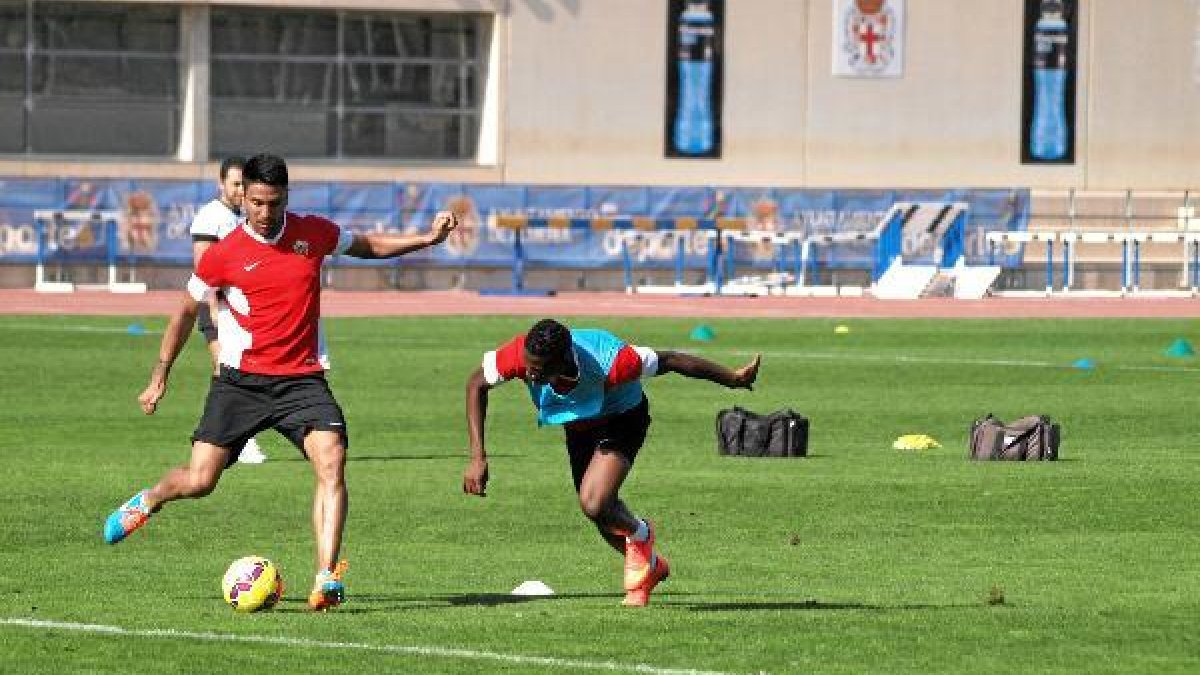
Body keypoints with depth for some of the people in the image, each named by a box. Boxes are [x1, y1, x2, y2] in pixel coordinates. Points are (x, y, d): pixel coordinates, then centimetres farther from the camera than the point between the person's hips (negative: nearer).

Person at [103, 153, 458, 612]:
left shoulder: (315, 233, 2)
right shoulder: (224, 254, -4)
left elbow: (367, 246, 22)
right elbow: (187, 311, 10)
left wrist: (427, 239, 9)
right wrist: (159, 377, 10)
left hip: (302, 380, 1)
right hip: (242, 381, -1)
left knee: (332, 463, -22)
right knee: (199, 481, -7)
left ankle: (326, 581, -24)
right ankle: (148, 501, 30)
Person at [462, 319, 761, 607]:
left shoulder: (608, 365, -43)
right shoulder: (521, 354, -34)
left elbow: (669, 361, -28)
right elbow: (477, 383, -16)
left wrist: (733, 379, -16)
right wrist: (478, 457, -21)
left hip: (622, 419, -5)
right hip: (579, 425, 5)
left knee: (594, 505, -24)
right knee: (602, 512, 15)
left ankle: (640, 535, 11)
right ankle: (649, 566, 45)